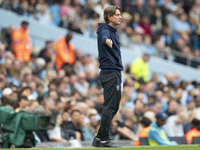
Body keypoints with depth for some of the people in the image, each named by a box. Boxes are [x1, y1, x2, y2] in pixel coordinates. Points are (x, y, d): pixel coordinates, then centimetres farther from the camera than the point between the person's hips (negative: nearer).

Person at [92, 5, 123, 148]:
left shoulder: (113, 31, 18)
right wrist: (107, 41, -62)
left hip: (114, 72, 10)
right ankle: (104, 139, -8)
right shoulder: (105, 30, -14)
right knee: (110, 107, -10)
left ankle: (100, 138, 15)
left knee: (113, 107, 12)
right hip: (110, 73, -10)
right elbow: (104, 38, -38)